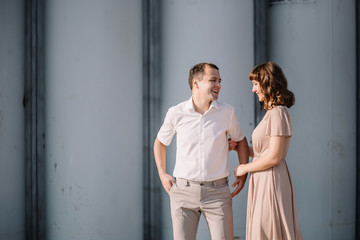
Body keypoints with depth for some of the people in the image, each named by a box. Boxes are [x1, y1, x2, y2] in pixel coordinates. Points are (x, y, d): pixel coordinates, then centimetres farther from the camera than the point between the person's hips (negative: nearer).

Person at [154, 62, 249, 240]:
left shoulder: (226, 112, 0)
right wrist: (162, 174, 8)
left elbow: (240, 140, 19)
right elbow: (160, 142, 17)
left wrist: (243, 173, 10)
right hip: (184, 191, 0)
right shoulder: (176, 113, -1)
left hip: (217, 192, 0)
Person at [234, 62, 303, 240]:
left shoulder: (278, 113, -15)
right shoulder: (271, 112, 15)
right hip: (262, 182, 10)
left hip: (271, 180, -10)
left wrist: (245, 168, -9)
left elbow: (274, 157, -19)